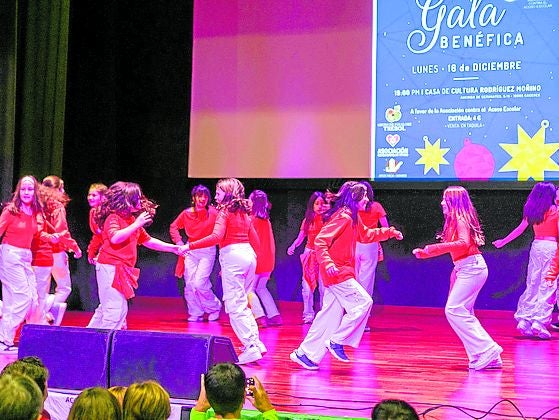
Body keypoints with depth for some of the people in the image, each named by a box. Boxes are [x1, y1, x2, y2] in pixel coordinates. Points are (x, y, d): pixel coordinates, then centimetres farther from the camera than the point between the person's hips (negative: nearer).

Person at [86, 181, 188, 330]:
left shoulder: (133, 220, 18)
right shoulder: (113, 218, -10)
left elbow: (147, 241, 24)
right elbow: (115, 238, -28)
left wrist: (173, 248, 20)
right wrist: (136, 225, -25)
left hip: (122, 270, 9)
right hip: (111, 267, -9)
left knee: (106, 308, 14)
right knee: (117, 308, -13)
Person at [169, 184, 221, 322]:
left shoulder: (213, 212, -8)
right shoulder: (186, 213, 1)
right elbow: (173, 227, 15)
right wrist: (179, 242, 5)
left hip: (207, 250, -4)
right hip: (190, 251, 4)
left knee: (199, 283, -14)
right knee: (189, 284, 1)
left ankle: (214, 307, 10)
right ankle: (195, 314, 14)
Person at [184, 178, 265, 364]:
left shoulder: (224, 212, -4)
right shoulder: (244, 213, 18)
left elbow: (217, 236, -19)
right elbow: (255, 241, 19)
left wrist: (190, 246, -18)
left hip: (231, 255, -8)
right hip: (249, 255, 8)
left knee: (234, 306, -5)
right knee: (241, 303, 19)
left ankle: (251, 347, -11)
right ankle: (256, 341, 13)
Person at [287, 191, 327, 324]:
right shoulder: (307, 220, 10)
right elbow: (300, 237, 7)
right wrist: (293, 246, -12)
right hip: (309, 253, 3)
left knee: (324, 286, -8)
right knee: (307, 286, 0)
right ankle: (308, 314, 8)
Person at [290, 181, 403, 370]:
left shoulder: (352, 217, 16)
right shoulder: (342, 217, -15)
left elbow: (366, 234, 33)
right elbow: (320, 241, -21)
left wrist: (390, 232, 27)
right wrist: (328, 263, -32)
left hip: (342, 272, 10)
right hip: (337, 272, -10)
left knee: (331, 315, 8)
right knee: (363, 302, -9)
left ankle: (305, 353, 11)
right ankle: (337, 341, -3)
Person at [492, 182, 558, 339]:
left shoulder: (531, 211, 9)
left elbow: (520, 229, 13)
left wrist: (503, 241, 24)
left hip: (536, 246, 6)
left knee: (532, 285, 10)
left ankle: (524, 320, 7)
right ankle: (540, 322, -12)